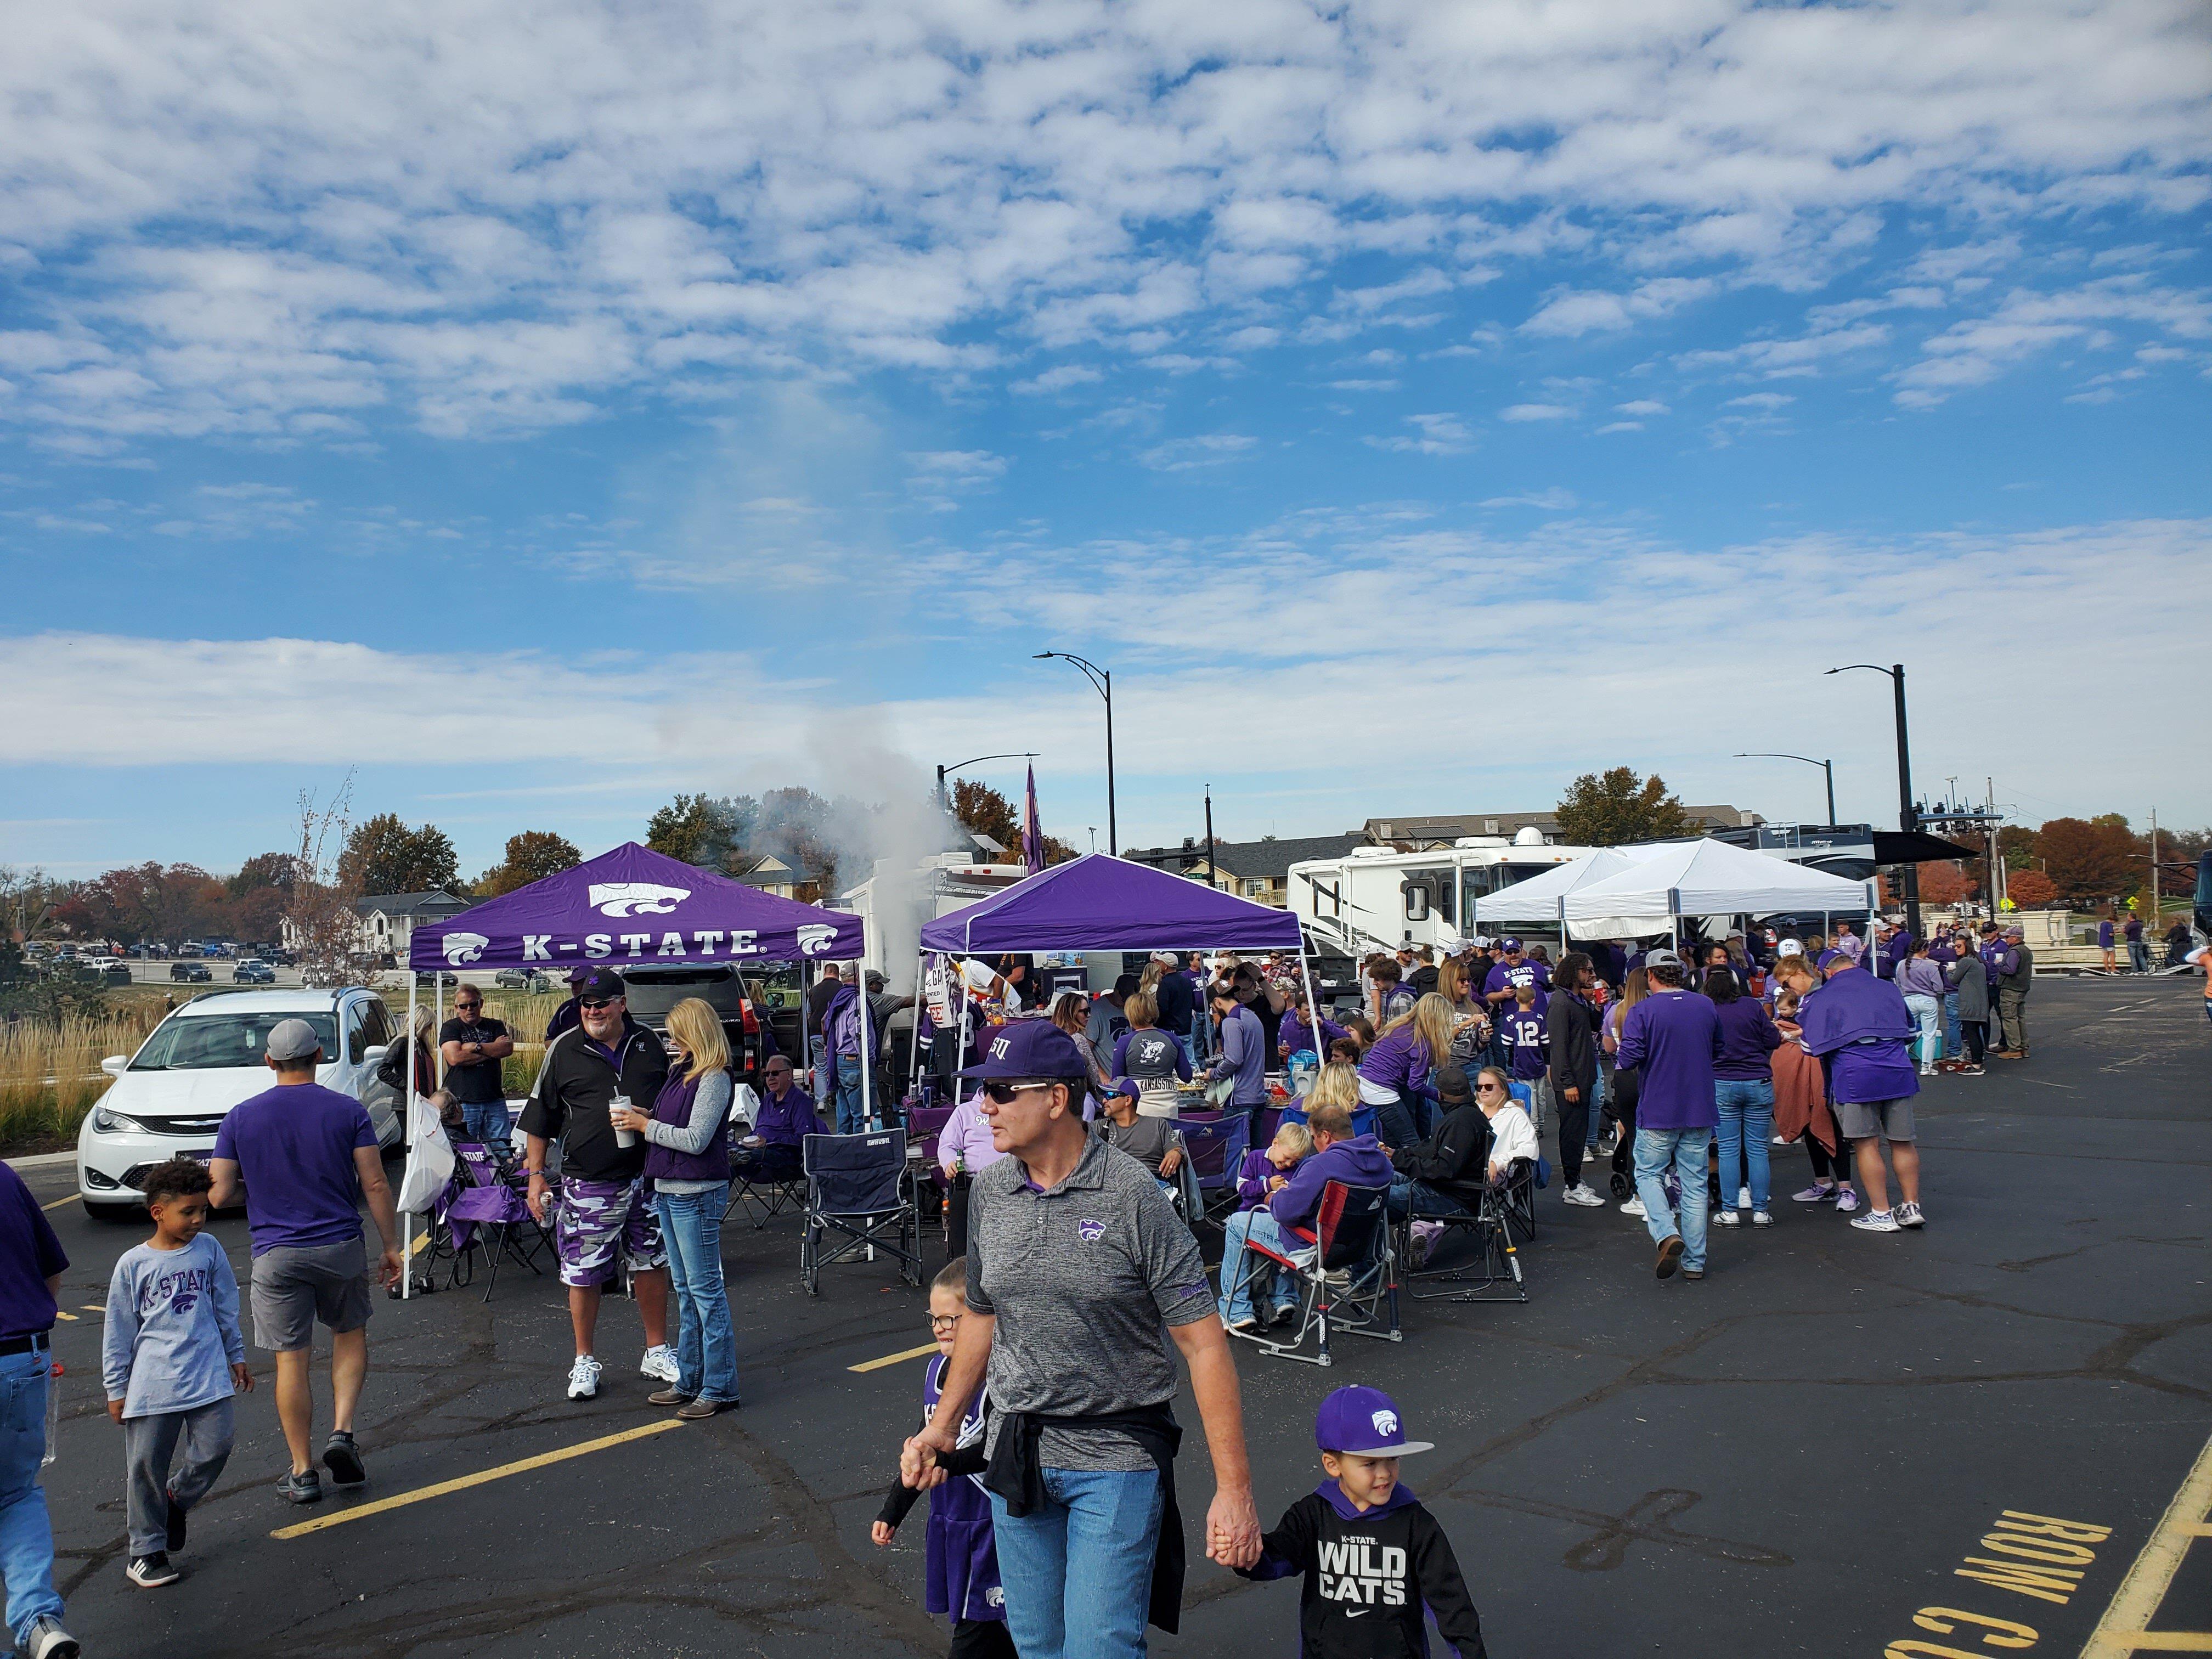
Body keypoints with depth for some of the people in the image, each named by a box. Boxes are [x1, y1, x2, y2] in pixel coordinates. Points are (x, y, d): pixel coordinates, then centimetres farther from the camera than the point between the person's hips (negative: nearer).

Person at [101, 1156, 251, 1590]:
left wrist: (236, 1357, 18)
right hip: (151, 1384, -2)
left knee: (215, 1446, -6)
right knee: (146, 1465, 4)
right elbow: (118, 1331, 3)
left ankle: (177, 1499, 24)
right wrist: (116, 1389, 5)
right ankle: (146, 1551, 18)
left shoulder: (209, 1250, 3)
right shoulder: (133, 1264, -3)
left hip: (208, 1376, 2)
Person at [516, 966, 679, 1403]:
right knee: (583, 1275, 3)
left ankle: (657, 1352, 24)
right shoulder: (563, 1050, -1)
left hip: (646, 1178, 2)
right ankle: (584, 1362, 20)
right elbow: (539, 1117, 3)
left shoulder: (649, 1044, 5)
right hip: (588, 1183, -2)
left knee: (652, 1266, 10)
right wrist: (536, 1175, -1)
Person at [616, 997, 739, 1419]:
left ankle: (720, 1387, 6)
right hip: (668, 1190, 10)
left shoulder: (715, 1078, -15)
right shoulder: (681, 1071, 11)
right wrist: (646, 1117, 1)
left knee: (705, 1289, -3)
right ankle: (690, 1381, 26)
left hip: (696, 1193, -9)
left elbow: (696, 1139, -20)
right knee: (685, 1290, 16)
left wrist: (645, 1126, -12)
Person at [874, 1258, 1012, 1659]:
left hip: (990, 1524, -8)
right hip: (948, 1521, 8)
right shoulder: (936, 1369, 6)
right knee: (975, 1625, 16)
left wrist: (947, 1464, -41)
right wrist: (893, 1510, 20)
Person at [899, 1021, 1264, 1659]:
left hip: (1117, 1456, -5)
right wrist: (942, 1425, 15)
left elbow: (1203, 1344, -16)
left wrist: (1234, 1489, -18)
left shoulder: (1133, 1196, -17)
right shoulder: (990, 1191, 0)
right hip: (1015, 1453, 5)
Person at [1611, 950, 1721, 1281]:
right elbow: (1717, 1052, 16)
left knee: (1648, 1175, 11)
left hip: (1658, 1112, -4)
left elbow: (1629, 1058, -16)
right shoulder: (1706, 1007, 4)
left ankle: (1668, 1235, -12)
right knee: (1695, 1184, 9)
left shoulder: (1642, 1011, -12)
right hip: (1700, 1110, 4)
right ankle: (1694, 1262, 13)